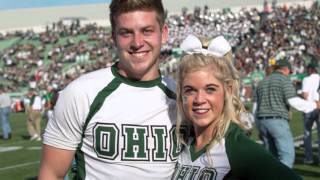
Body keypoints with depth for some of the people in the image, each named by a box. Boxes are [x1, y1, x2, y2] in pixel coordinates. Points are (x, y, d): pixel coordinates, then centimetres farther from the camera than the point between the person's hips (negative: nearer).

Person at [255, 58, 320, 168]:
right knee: (288, 155, -8)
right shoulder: (284, 80, -1)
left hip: (262, 120, 8)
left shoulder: (262, 82, 21)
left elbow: (256, 106, 21)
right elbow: (293, 100, -13)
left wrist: (260, 129, 26)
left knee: (271, 155, 13)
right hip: (278, 120, -7)